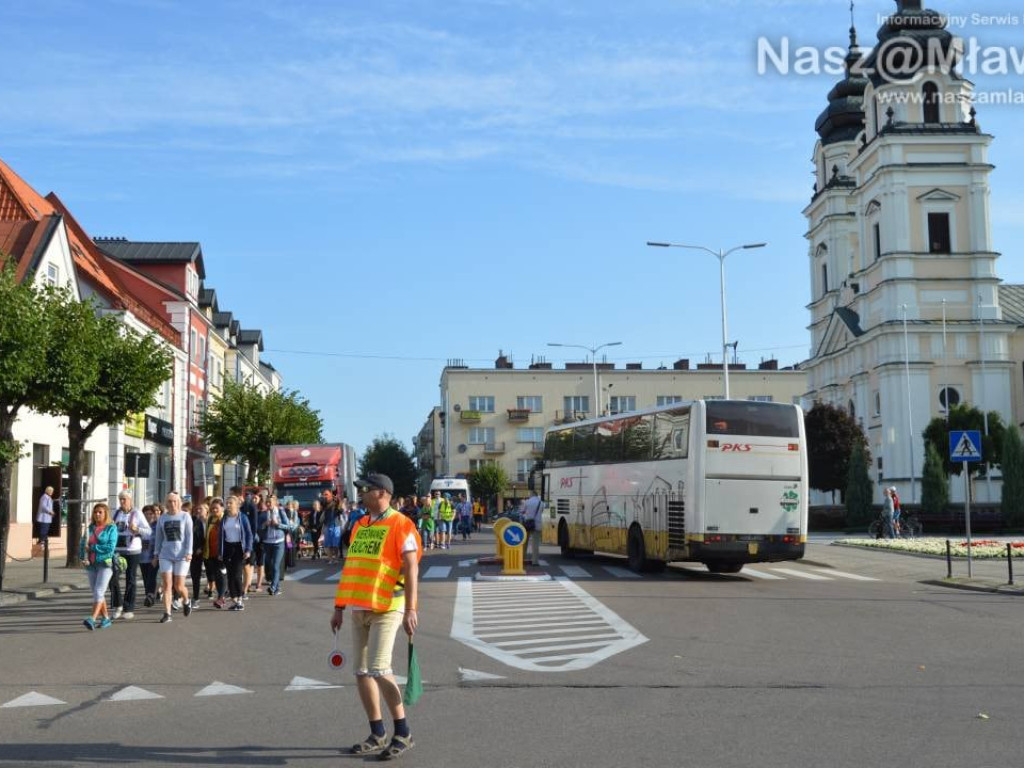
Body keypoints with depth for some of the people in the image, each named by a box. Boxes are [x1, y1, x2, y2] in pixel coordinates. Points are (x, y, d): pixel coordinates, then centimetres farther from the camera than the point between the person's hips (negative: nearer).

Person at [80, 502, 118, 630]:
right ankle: (105, 618, 20)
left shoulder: (111, 528, -3)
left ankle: (92, 619, -23)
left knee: (99, 591, -15)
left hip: (105, 563, -6)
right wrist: (83, 557, -8)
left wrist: (92, 548, -10)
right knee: (96, 593, 10)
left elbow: (110, 547, -13)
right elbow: (83, 544, 10)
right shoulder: (90, 528, 13)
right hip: (92, 564, 6)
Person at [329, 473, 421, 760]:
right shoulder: (360, 525, 14)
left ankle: (403, 733, 0)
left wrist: (411, 610, -19)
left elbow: (411, 569, -13)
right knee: (361, 672, 8)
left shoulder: (401, 525, -8)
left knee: (378, 669, -14)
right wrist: (339, 607, 18)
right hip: (360, 609, 8)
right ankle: (377, 735, 18)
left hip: (387, 608, -8)